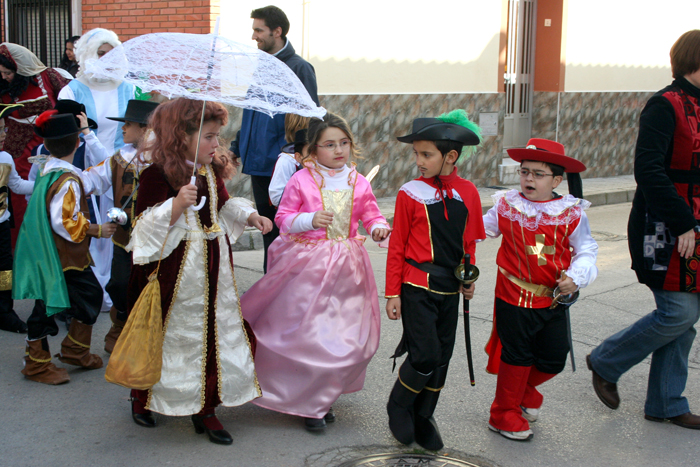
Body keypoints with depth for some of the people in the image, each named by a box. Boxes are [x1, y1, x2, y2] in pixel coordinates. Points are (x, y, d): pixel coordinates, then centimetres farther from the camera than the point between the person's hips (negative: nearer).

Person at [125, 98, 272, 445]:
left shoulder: (212, 170, 7)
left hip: (213, 266, 7)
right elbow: (147, 225, -20)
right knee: (174, 335, 7)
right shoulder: (158, 174, -16)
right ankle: (142, 399, 32)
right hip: (176, 270, -7)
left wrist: (249, 216, 10)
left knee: (217, 331, 7)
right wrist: (177, 204, -33)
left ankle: (205, 409, 19)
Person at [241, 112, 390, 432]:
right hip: (307, 264, -4)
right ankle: (307, 403, 16)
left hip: (345, 267, 4)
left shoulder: (358, 183, 5)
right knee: (304, 333, -2)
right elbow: (283, 219, -2)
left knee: (347, 339, 6)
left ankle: (321, 398, 27)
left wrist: (378, 227, -8)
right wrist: (310, 220, -19)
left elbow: (371, 214, 14)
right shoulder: (302, 180, -6)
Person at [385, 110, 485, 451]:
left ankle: (423, 417, 29)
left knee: (442, 357, 11)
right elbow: (397, 246, -4)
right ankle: (398, 407, 16)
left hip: (449, 289, 4)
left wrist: (468, 278, 9)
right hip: (417, 287, -4)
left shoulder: (467, 192, 1)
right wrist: (392, 293, -5)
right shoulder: (411, 193, -7)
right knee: (425, 355, -9)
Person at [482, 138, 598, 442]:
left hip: (554, 300, 2)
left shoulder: (572, 213, -4)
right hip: (514, 299, -2)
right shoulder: (506, 206, -2)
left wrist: (576, 275, -16)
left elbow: (586, 250, 1)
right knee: (517, 357, 5)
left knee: (554, 359, 9)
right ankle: (505, 414, 24)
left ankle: (524, 390, 41)